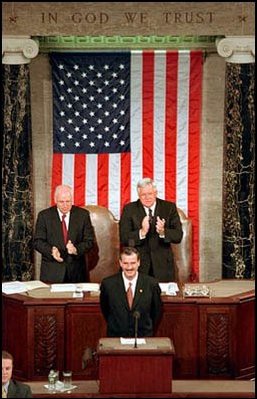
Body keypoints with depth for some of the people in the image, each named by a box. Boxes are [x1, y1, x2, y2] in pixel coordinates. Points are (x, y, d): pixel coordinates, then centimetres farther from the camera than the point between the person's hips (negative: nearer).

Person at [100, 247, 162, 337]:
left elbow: (157, 311, 9)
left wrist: (149, 330, 12)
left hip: (143, 337, 0)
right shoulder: (108, 283, -4)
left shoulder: (151, 284, -4)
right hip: (116, 337, 0)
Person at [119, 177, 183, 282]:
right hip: (138, 264, -1)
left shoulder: (169, 207, 3)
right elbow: (123, 239, -8)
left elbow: (178, 236, -4)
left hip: (163, 265, 1)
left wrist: (163, 232, -23)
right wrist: (142, 232, -24)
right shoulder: (129, 209, 1)